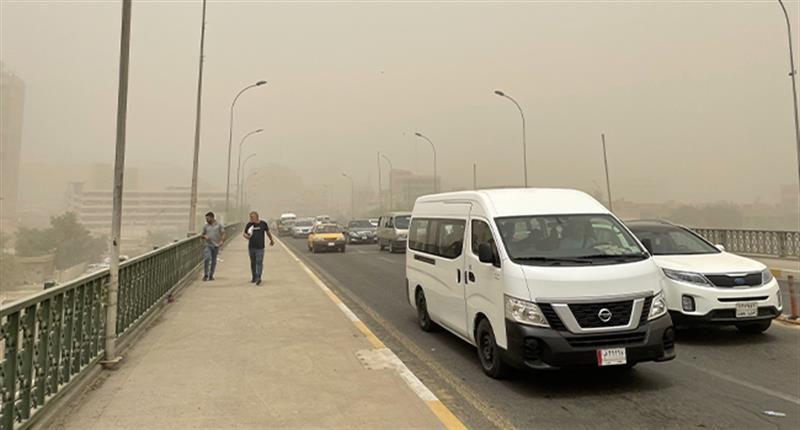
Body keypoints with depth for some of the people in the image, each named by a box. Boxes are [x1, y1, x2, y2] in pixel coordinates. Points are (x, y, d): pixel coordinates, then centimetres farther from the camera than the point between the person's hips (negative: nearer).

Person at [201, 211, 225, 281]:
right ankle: (205, 275, -6)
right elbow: (203, 235, 17)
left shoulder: (219, 225, 3)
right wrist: (205, 236, -6)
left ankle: (211, 276, 15)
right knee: (207, 258, -16)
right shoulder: (205, 226, 9)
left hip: (216, 245, 0)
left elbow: (223, 233, 1)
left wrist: (222, 241, -15)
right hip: (208, 245, 0)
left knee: (214, 261, 5)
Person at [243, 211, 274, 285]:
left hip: (260, 247, -3)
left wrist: (271, 240, 25)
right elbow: (244, 233, 12)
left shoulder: (263, 224, -2)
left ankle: (258, 278, -14)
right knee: (253, 262, 11)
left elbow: (268, 232, 13)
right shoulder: (249, 225, 3)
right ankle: (254, 278, 22)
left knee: (259, 262, -11)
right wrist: (246, 236, -13)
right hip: (251, 247, 3)